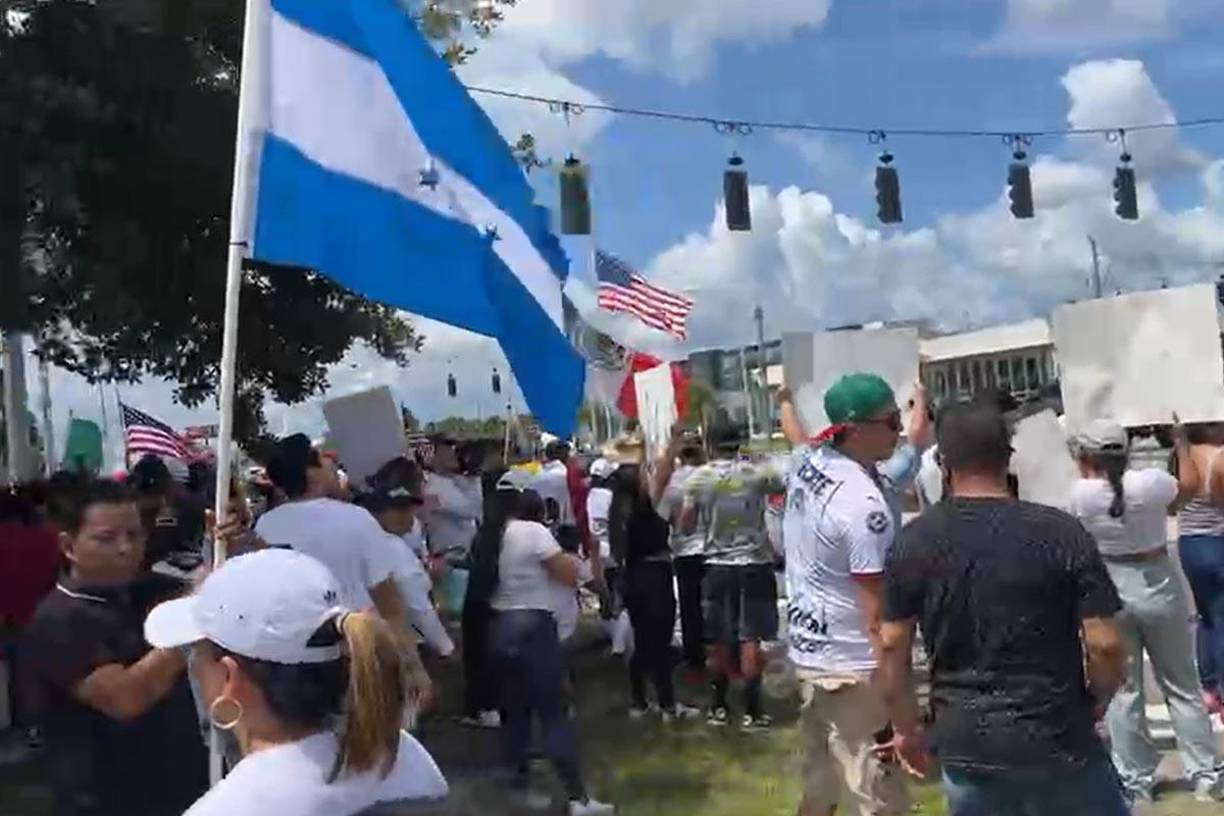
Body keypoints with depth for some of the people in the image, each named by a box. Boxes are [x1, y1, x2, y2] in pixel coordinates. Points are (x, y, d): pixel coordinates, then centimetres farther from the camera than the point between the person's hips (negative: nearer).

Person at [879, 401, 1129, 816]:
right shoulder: (1062, 532, -10)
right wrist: (1096, 704, 9)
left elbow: (892, 647, 0)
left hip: (964, 740, 2)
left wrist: (906, 728, 14)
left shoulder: (913, 542, -3)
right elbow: (1105, 645, -11)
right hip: (1055, 737, -2)